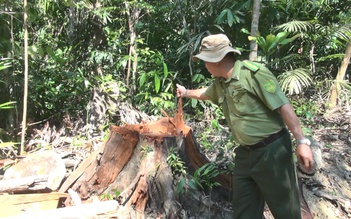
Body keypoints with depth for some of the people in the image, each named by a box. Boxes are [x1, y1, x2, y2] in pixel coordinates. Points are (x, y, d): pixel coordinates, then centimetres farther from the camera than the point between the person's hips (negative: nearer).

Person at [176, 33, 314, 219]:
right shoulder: (219, 83, 9)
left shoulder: (253, 73, -17)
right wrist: (186, 92, 47)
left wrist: (302, 142, -21)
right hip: (245, 153, 8)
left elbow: (284, 106, -19)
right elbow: (205, 93, 34)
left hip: (272, 150, -8)